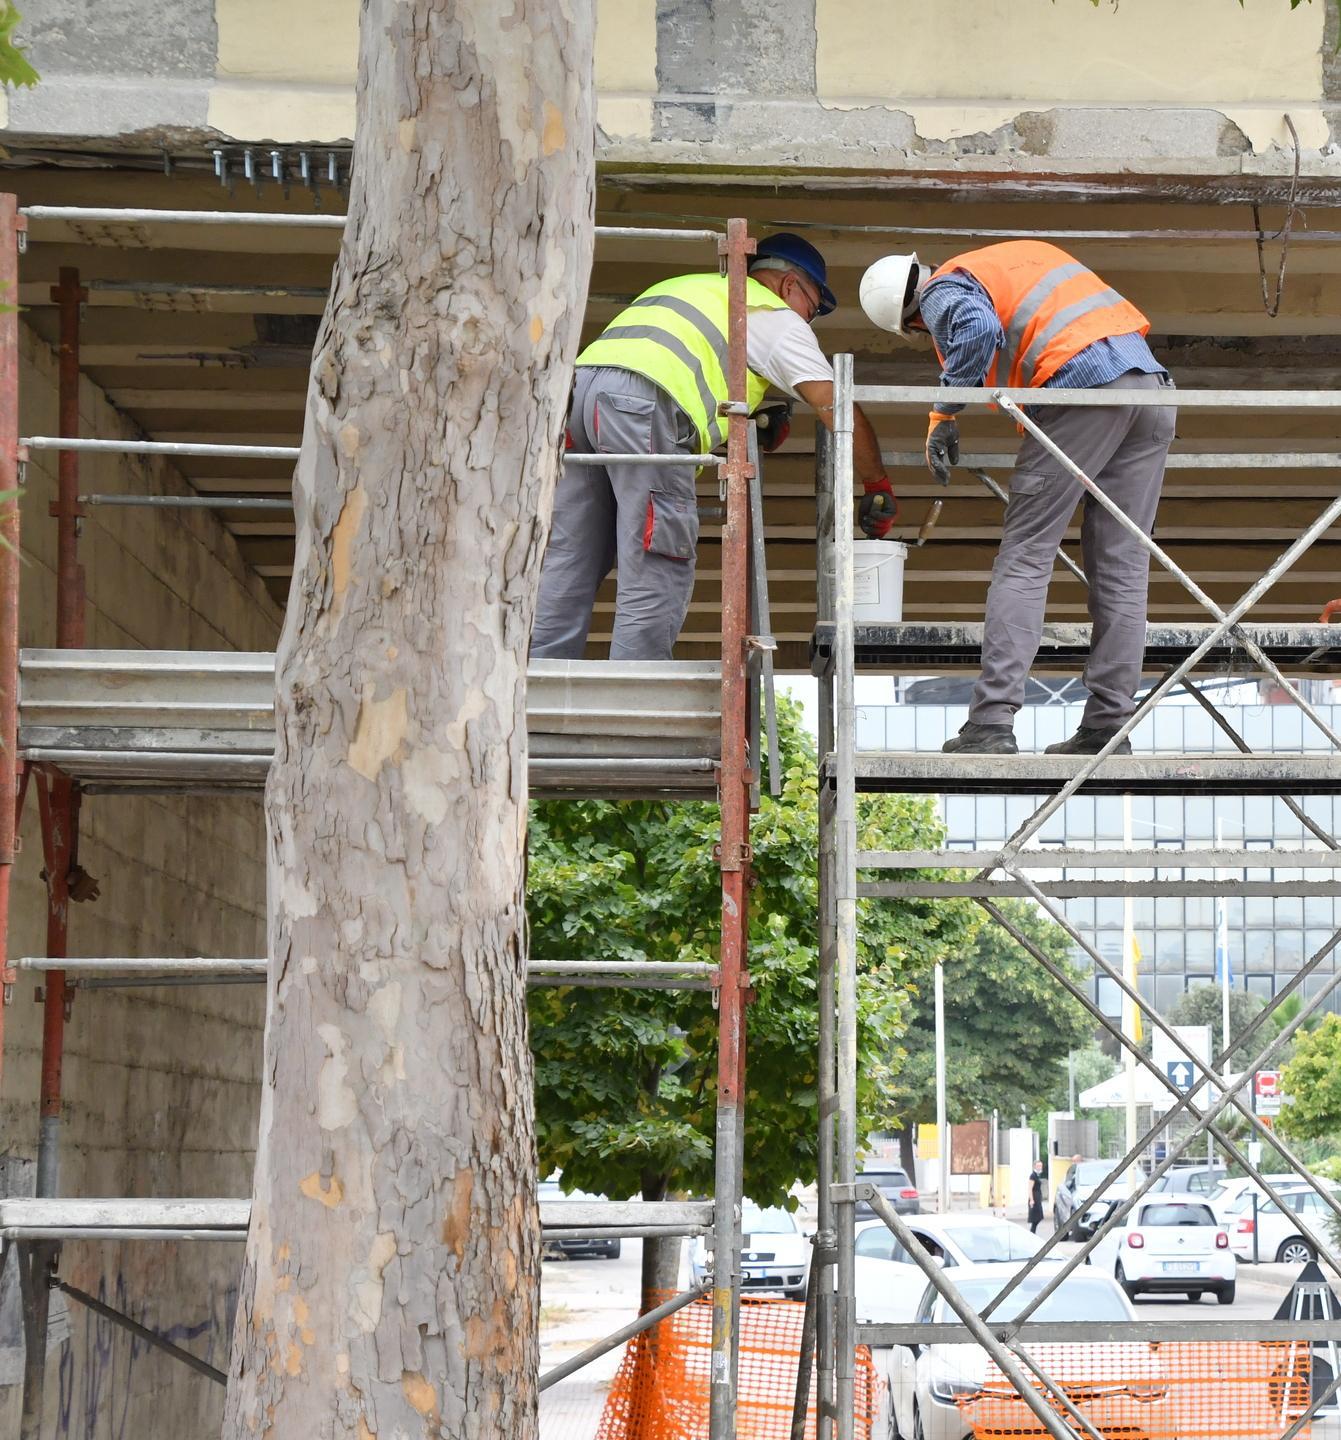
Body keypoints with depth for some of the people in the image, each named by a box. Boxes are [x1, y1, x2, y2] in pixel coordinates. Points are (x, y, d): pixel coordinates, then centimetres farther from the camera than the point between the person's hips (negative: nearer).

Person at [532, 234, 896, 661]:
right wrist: (877, 486, 20)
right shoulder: (777, 317, 16)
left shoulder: (685, 286, 38)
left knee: (569, 567, 9)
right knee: (657, 578, -5)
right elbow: (837, 409, 9)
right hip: (643, 402, -7)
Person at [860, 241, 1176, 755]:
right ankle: (1107, 727, 6)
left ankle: (992, 721, -10)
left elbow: (979, 328, -17)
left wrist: (944, 415, -9)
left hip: (1087, 385, -7)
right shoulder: (1019, 254, 31)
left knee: (1024, 557, -4)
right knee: (1122, 568, 8)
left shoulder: (942, 291, 6)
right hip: (1153, 382, 7)